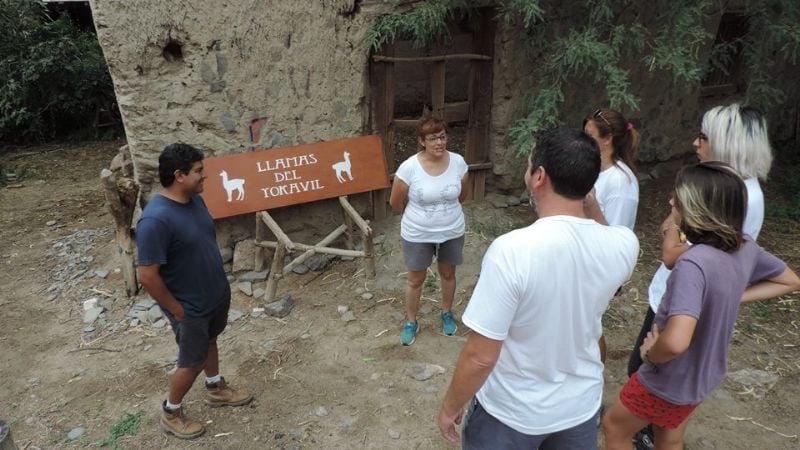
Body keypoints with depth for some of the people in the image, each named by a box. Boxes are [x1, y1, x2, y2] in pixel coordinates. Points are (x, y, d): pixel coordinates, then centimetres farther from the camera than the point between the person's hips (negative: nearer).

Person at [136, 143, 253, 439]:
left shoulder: (195, 200, -5)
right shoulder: (155, 220, -32)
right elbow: (146, 275, -28)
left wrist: (218, 283, 12)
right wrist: (176, 309, -17)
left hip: (217, 293, 8)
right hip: (191, 307, -8)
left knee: (209, 341, 27)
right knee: (192, 362, 11)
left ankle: (216, 389, 50)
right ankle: (170, 413, 36)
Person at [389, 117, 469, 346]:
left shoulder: (458, 162, -13)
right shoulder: (409, 167, -22)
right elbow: (396, 203, -8)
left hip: (452, 232, 3)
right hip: (418, 235, -2)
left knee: (448, 274, 22)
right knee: (415, 279, 14)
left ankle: (447, 313, 47)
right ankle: (411, 322, 36)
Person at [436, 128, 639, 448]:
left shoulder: (511, 250, -31)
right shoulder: (624, 245, -16)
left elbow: (480, 357, -26)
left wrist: (450, 407, -9)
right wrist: (589, 199, 3)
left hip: (511, 412, -4)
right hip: (581, 406, 5)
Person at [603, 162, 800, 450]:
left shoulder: (694, 263, -36)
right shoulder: (746, 248, -10)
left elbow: (676, 342, -46)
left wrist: (650, 354, -24)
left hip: (670, 382, -7)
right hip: (705, 374, 7)